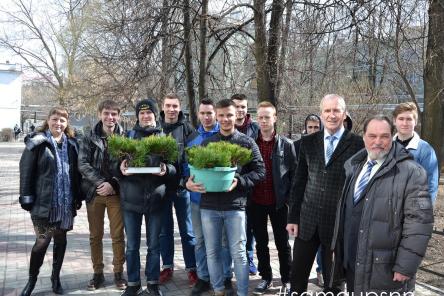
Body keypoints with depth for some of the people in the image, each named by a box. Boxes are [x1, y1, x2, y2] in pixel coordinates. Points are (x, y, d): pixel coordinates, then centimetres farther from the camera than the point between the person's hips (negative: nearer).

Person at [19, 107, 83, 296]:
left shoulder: (71, 144, 8)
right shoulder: (37, 143, -5)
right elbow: (26, 172, -6)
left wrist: (78, 197, 9)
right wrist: (27, 198, -11)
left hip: (66, 203, 4)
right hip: (43, 202, -4)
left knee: (61, 240, 13)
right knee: (42, 240, -3)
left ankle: (56, 277, 29)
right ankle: (32, 280, 18)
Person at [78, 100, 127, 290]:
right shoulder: (89, 138, 2)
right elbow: (83, 164, -6)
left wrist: (112, 184, -15)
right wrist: (101, 182, -16)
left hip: (116, 193, -1)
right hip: (94, 192, 1)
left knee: (118, 235, 5)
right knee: (95, 236, 10)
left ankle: (118, 272, 20)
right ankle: (98, 273, 23)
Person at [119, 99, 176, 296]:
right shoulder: (128, 136, 7)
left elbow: (174, 167, 3)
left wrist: (166, 170, -19)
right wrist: (120, 167, -17)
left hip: (155, 198, 0)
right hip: (131, 198, 1)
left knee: (154, 245, 9)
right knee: (132, 245, 9)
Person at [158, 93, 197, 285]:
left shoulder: (187, 128, -1)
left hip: (182, 185, -2)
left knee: (187, 230, 7)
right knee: (164, 229, 12)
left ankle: (192, 268, 17)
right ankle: (167, 266, 25)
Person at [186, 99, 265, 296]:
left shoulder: (247, 143, 1)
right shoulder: (206, 143, 9)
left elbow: (259, 171, -3)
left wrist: (239, 181, -17)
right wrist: (190, 182, -13)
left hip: (235, 206, -3)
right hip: (209, 206, 3)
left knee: (238, 253, 4)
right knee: (212, 252, 12)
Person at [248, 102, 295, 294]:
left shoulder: (286, 144, -3)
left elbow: (294, 173, 0)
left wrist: (290, 198, -6)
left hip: (278, 202, -2)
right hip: (256, 202, 2)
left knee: (282, 242, 10)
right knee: (261, 242, 13)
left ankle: (287, 279, 26)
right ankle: (265, 277, 28)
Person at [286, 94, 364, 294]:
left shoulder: (358, 144, -7)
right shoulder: (308, 142, 5)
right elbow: (299, 182, 7)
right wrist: (293, 217, 4)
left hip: (340, 222, -3)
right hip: (307, 220, 3)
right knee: (297, 276, 13)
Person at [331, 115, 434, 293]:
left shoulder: (411, 172, -12)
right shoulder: (353, 166, 8)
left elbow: (419, 223, -15)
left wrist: (406, 266, -17)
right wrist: (338, 248, 14)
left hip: (386, 270, -5)